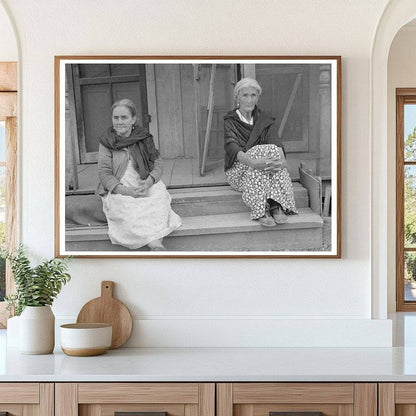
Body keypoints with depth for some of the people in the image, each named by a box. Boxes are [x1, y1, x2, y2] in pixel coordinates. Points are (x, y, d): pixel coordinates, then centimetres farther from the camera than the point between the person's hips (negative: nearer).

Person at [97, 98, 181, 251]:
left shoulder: (144, 139, 9)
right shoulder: (107, 143, 3)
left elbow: (158, 163, 6)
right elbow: (104, 173, -3)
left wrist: (148, 182, -17)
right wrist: (125, 190, -20)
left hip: (144, 187, 2)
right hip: (117, 191, -2)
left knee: (160, 194, -31)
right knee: (130, 209, -35)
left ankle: (156, 244, -44)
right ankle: (158, 247, -44)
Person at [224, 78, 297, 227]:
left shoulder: (265, 120, 11)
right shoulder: (230, 121, 1)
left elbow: (276, 143, -6)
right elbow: (232, 148, -18)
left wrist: (282, 160, -30)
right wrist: (252, 162, -38)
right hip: (238, 170, -3)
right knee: (264, 151, -31)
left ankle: (276, 205, -40)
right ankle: (261, 211, -40)